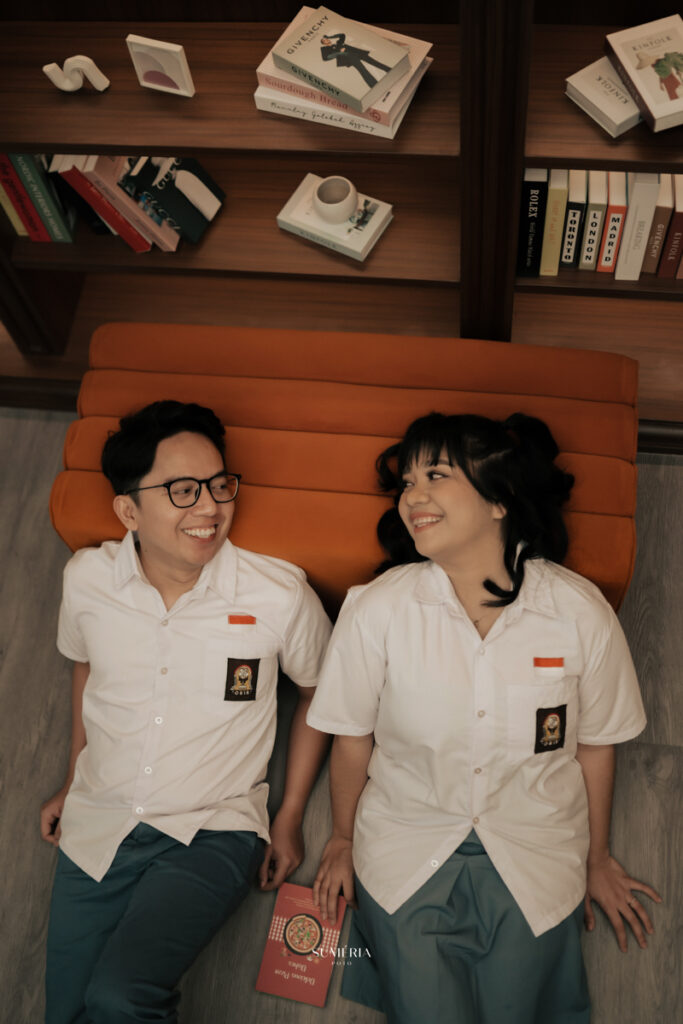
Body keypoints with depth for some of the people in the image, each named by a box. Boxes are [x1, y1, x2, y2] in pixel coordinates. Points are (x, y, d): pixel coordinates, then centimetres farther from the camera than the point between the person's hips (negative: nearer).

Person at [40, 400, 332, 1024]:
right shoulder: (86, 579, -7)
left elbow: (319, 691, 1)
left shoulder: (278, 594, -16)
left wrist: (289, 820, 3)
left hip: (212, 833, -3)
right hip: (97, 826, 4)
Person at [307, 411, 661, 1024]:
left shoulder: (581, 612, -14)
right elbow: (353, 737, -2)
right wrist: (343, 839, 11)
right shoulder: (377, 609, -16)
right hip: (408, 848, 0)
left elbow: (594, 743, 1)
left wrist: (597, 858, 13)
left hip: (534, 855, 1)